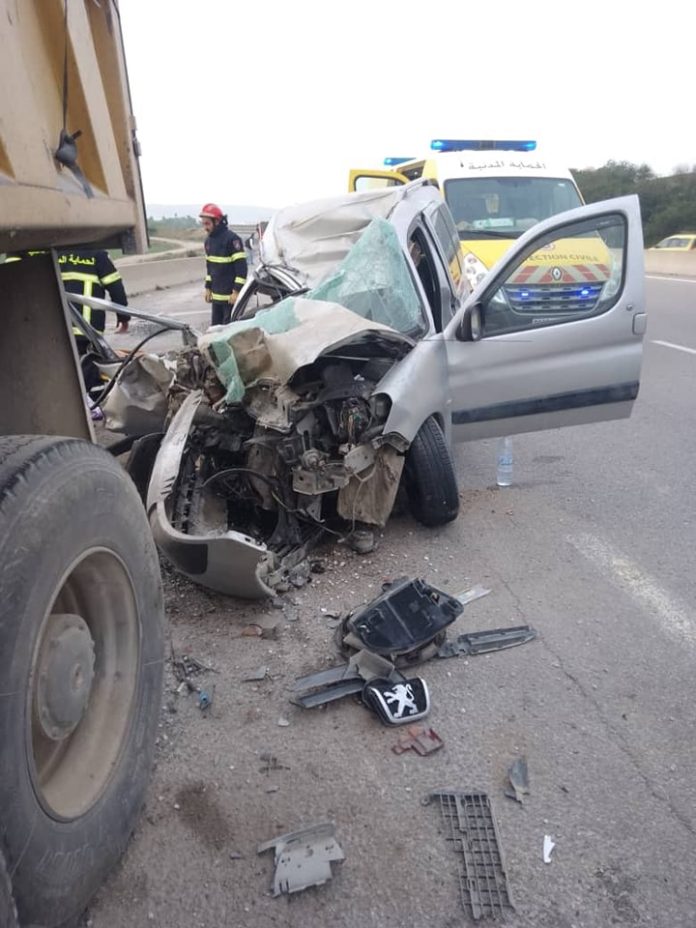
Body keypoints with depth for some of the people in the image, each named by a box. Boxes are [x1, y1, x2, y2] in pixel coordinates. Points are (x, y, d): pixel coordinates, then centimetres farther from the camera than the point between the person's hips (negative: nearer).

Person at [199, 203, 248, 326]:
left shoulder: (231, 238, -14)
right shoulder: (209, 240, 12)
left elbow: (241, 267, -17)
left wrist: (236, 291, -20)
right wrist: (208, 287, 17)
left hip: (230, 295, -8)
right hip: (216, 294, 8)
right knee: (215, 326, 12)